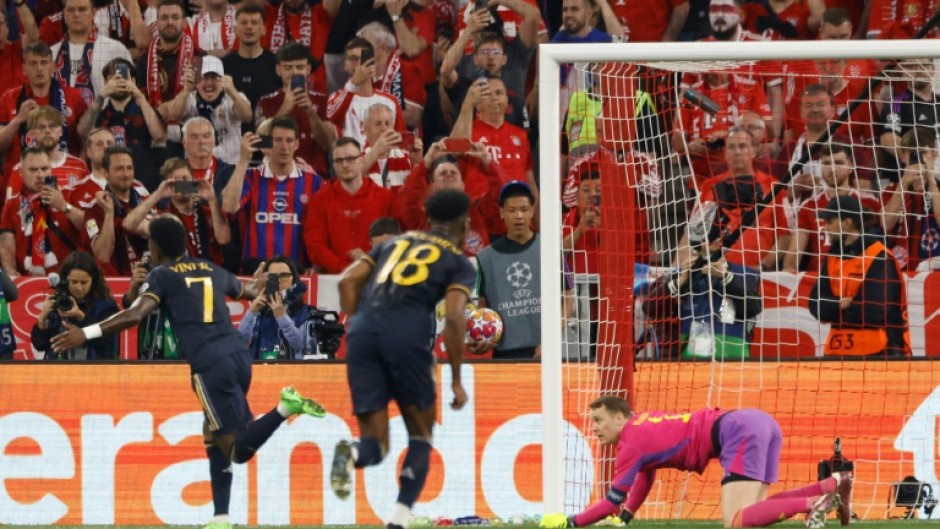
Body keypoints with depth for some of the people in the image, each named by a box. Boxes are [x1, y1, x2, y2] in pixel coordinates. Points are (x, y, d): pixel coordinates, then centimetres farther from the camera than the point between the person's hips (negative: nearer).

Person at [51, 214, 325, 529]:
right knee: (213, 435, 20)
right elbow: (249, 292, 42)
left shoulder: (162, 275, 6)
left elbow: (135, 315, -11)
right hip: (239, 354, 6)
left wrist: (88, 333, -12)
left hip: (210, 364, -6)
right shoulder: (212, 270, 22)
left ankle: (285, 408, -28)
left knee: (238, 449, -7)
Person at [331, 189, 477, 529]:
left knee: (375, 444, 7)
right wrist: (456, 380, 3)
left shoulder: (396, 242, 28)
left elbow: (348, 280, 16)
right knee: (420, 437, 16)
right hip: (408, 333, -3)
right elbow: (454, 317, -1)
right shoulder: (460, 262, 14)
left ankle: (351, 455, -29)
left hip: (363, 332, 3)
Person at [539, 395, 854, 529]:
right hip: (755, 421, 9)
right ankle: (834, 485, 4)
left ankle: (814, 504, -26)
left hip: (737, 433, -9)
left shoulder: (632, 444, -3)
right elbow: (646, 476, 38)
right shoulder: (641, 424, 22)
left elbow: (612, 501, 1)